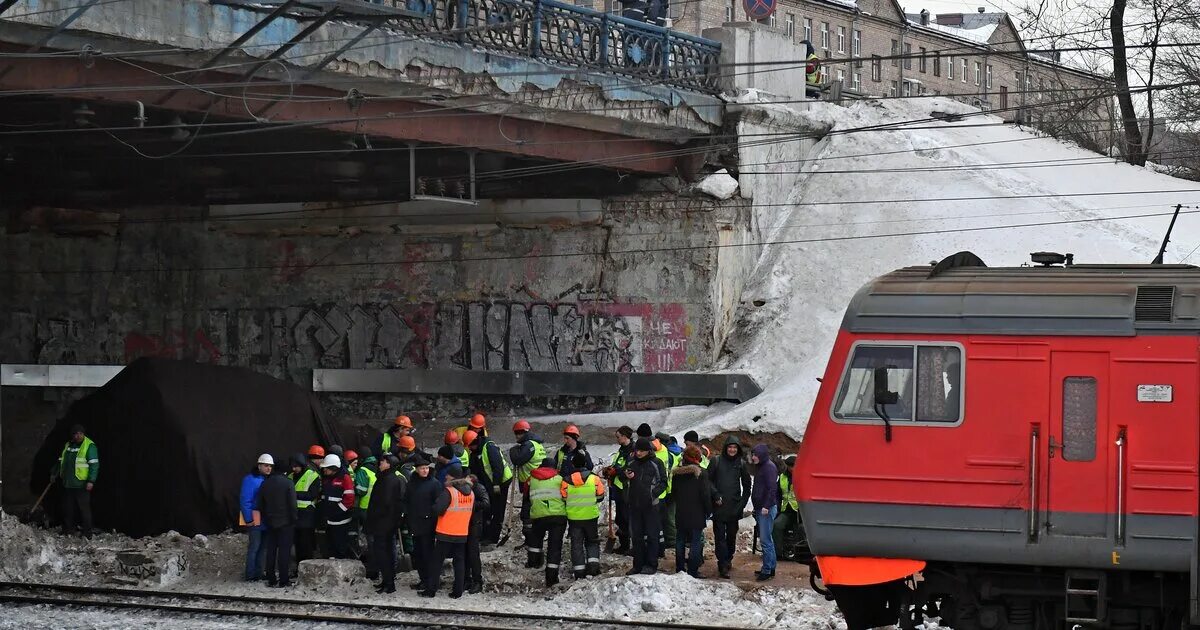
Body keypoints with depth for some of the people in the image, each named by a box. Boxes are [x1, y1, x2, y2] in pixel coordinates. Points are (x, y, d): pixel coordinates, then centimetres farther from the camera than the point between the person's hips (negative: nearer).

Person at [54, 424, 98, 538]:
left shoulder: (90, 446, -6)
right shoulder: (67, 446, 14)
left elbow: (94, 464, -11)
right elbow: (60, 462, 26)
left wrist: (91, 481, -17)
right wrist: (54, 473, 19)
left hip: (82, 485, -7)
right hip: (67, 484, 7)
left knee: (84, 509, -5)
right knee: (67, 508, 10)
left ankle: (86, 534, -1)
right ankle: (68, 531, 19)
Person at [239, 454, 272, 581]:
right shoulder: (250, 480, -11)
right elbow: (245, 500, -15)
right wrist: (248, 519, -18)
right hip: (254, 520, -8)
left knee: (263, 547, 11)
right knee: (254, 546, -7)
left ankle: (258, 573, 19)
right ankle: (250, 575, -1)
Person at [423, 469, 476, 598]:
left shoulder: (448, 492, -16)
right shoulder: (470, 492, 5)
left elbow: (437, 509, -21)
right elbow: (472, 510, 14)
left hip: (446, 534, -5)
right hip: (462, 534, 5)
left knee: (437, 561, 4)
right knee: (459, 561, 10)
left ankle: (431, 589, 6)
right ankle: (458, 591, 8)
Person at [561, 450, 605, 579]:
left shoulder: (566, 481, -9)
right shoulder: (594, 479, -9)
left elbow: (563, 499, -1)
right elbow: (600, 497, 1)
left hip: (573, 517, 0)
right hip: (591, 516, 0)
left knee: (576, 544, 8)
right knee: (592, 542, 17)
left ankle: (579, 570, 4)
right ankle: (593, 563, 0)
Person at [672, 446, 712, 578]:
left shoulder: (677, 473, 2)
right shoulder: (701, 473, -11)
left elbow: (673, 492, 10)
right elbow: (705, 494, -12)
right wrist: (708, 510, -1)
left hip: (680, 514, 4)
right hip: (696, 514, -4)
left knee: (680, 541, 12)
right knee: (695, 542, 0)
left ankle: (680, 569, 15)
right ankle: (693, 571, -2)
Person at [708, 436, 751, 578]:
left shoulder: (741, 464, 7)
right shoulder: (716, 461, 1)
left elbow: (746, 486, 12)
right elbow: (708, 480, 4)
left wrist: (742, 503, 4)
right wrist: (715, 495, -8)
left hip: (734, 506, 2)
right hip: (719, 506, -2)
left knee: (731, 535, 9)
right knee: (720, 536, -6)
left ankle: (728, 559, 27)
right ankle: (723, 566, -7)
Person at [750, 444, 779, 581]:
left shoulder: (769, 467, -12)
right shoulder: (762, 467, 19)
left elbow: (772, 488, -19)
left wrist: (766, 506, -23)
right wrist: (757, 507, 19)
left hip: (767, 509, -10)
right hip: (761, 508, 10)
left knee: (765, 539, -10)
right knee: (766, 539, 13)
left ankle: (767, 570, -8)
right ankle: (770, 568, 18)